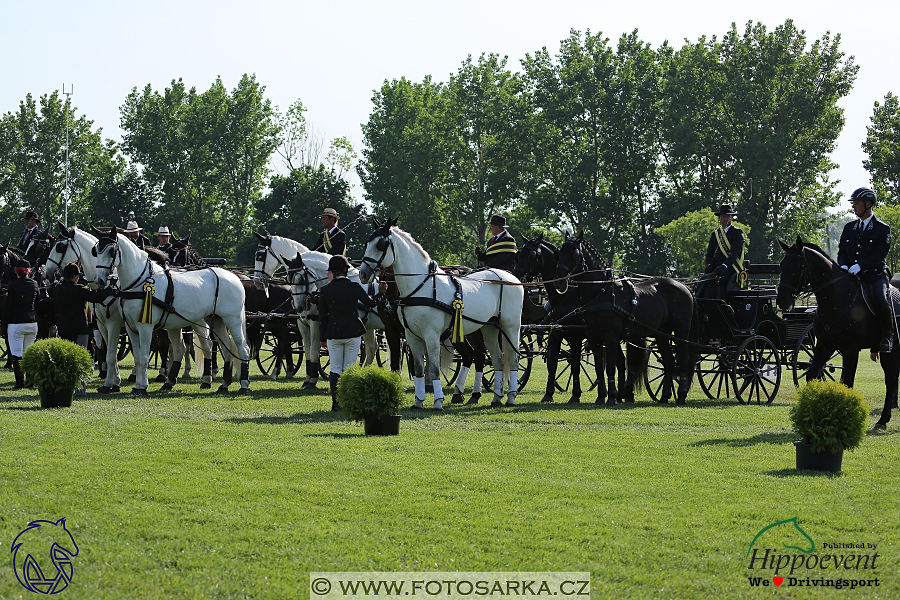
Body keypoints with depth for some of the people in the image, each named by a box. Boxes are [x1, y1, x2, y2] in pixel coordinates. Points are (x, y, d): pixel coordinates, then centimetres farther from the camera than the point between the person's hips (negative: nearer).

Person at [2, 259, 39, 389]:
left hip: (16, 323, -5)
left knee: (16, 354, -2)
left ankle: (20, 382, -7)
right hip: (32, 323, 5)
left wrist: (5, 323, -1)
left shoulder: (13, 285, -11)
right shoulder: (34, 284, 4)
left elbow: (9, 306, -8)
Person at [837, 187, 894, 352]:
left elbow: (880, 254, -9)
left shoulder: (883, 228, 1)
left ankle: (888, 337, -8)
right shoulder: (849, 228, 18)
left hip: (875, 276, -5)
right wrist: (843, 265, -8)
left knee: (881, 303, -29)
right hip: (852, 276, 5)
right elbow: (841, 252, 14)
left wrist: (859, 266, -21)